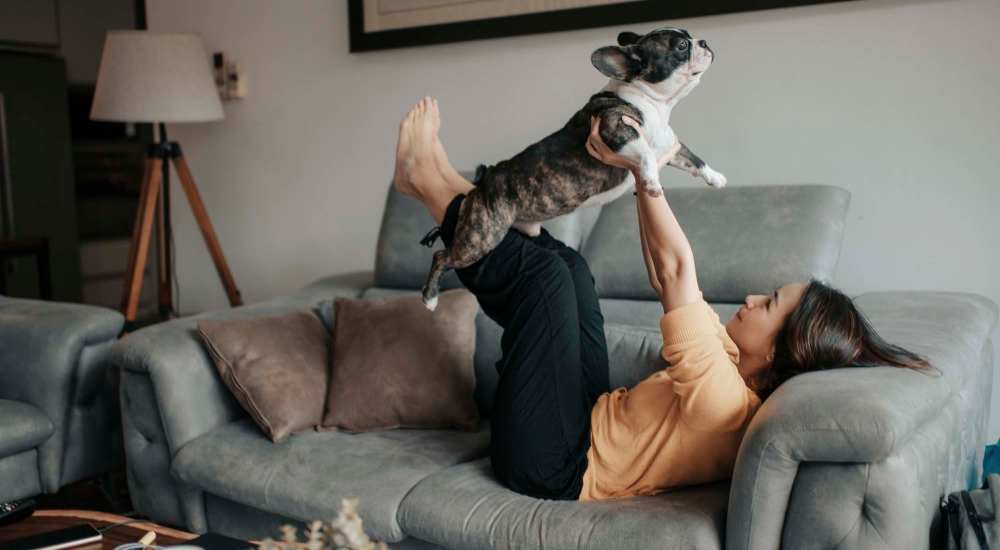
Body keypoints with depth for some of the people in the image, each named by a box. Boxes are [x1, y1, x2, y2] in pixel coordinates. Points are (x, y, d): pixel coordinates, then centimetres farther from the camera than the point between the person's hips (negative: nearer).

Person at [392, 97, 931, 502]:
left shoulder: (723, 398, -29)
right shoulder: (741, 373, -3)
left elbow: (676, 271, -31)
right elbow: (668, 279, 3)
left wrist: (641, 166, -26)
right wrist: (642, 172, -1)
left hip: (549, 464, -8)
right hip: (589, 421, 8)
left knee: (543, 269, -17)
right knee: (567, 264, 10)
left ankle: (428, 183, 1)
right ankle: (450, 186, 18)